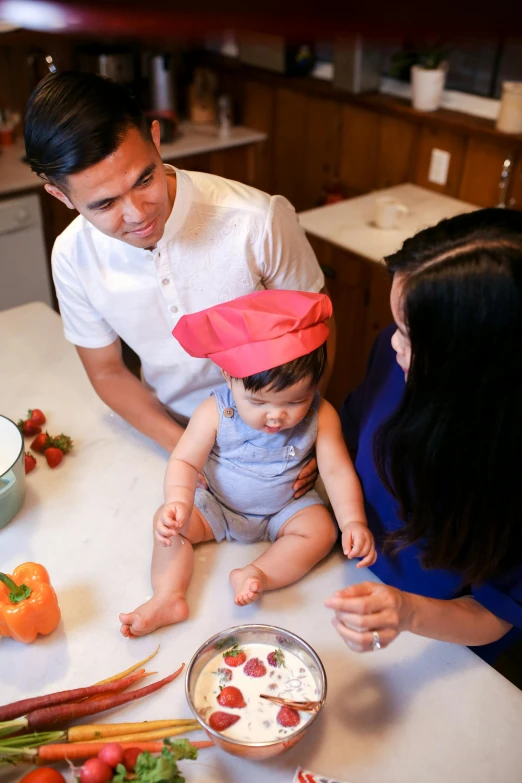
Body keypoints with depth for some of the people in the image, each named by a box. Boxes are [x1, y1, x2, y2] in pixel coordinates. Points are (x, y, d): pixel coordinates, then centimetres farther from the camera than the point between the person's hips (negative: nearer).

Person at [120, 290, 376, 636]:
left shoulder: (321, 416, -22)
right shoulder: (214, 413, -23)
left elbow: (337, 470, -19)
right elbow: (184, 462, -19)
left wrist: (354, 522, -31)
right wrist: (178, 501, -38)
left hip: (286, 509, 1)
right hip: (217, 505, 0)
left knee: (321, 529, -22)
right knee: (170, 522, -17)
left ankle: (258, 575, -30)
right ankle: (169, 597, -21)